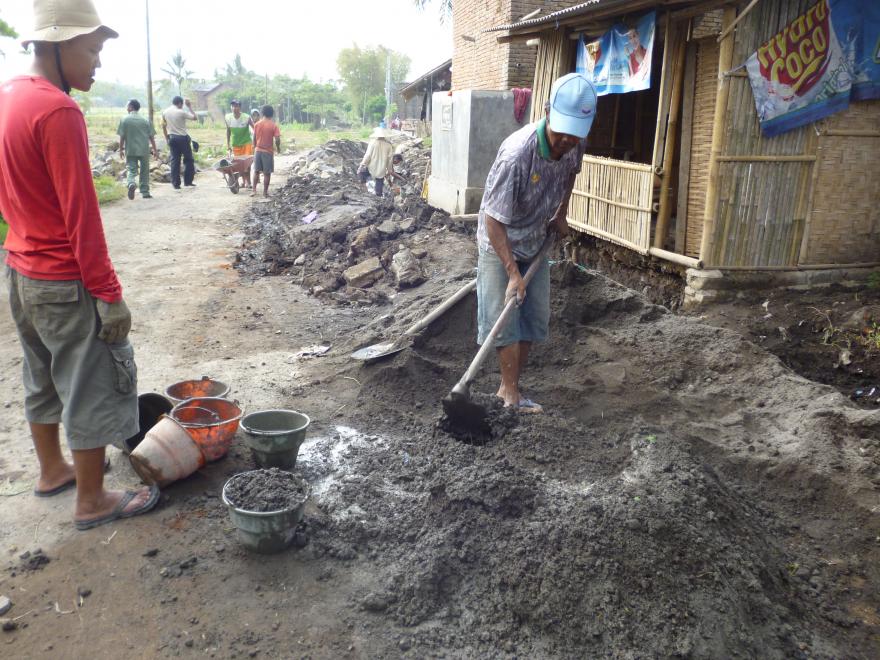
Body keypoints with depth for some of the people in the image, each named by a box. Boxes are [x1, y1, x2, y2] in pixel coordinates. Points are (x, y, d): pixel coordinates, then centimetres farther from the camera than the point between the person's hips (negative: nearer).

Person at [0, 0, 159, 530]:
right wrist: (110, 294, -18)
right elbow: (82, 216, -22)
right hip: (66, 283, -9)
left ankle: (53, 470, 39)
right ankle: (92, 502, 16)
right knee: (93, 390, 4)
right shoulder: (58, 112, -22)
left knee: (45, 379, 22)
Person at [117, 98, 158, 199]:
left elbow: (122, 136, -4)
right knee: (144, 172, 11)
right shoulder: (145, 120, 1)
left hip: (130, 150, -1)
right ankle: (145, 192, 14)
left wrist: (121, 149, 7)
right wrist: (155, 150, 9)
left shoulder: (125, 120, -4)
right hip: (144, 150, 1)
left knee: (132, 170, 5)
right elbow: (151, 137, 2)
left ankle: (131, 183, -24)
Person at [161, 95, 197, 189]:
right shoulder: (181, 112, -12)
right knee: (188, 160, 8)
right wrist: (189, 107, 4)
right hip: (183, 138, -5)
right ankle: (188, 181, 8)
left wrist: (167, 138, 19)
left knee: (174, 161, 6)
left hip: (172, 138, 5)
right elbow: (195, 117, -4)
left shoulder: (165, 112, 5)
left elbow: (163, 126, 10)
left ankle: (176, 184, 4)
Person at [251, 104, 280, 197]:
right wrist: (278, 148, 4)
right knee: (267, 173, 4)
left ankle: (254, 190, 10)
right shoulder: (273, 125, -9)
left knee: (256, 171, 14)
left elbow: (254, 138, 4)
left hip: (258, 150, 3)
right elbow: (277, 139, -14)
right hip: (268, 151, -3)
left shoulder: (257, 124, 0)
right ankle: (265, 192, 7)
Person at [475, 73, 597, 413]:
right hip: (499, 243, -6)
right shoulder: (516, 154, -35)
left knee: (535, 318, 6)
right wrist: (513, 274, -31)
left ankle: (509, 386, 18)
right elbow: (493, 220, -30)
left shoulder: (576, 144, -15)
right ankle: (511, 392, 2)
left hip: (536, 242, 6)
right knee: (505, 318, -8)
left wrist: (560, 215, 7)